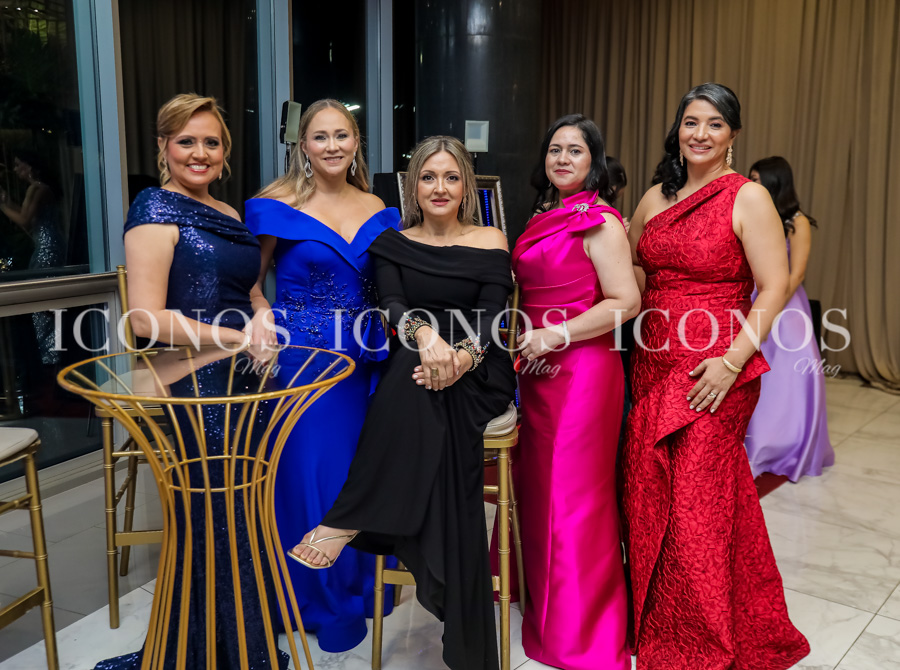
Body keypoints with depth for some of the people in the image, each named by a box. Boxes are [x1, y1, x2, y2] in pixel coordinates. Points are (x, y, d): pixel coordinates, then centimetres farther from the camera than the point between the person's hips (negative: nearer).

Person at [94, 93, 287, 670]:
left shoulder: (230, 216, 15)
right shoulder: (156, 211, -8)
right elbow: (146, 319, -17)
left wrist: (262, 322, 2)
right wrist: (239, 337, -15)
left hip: (243, 385, 8)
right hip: (196, 389, -7)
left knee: (245, 514, 14)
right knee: (213, 519, 2)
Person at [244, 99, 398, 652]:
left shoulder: (376, 210, 8)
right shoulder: (278, 207, -4)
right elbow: (250, 285, 0)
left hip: (363, 361, 4)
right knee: (306, 475, 3)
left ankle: (356, 590, 33)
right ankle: (313, 600, 24)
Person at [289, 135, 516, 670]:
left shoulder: (490, 243, 7)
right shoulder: (394, 244, 11)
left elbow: (493, 314, -6)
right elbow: (392, 304, -5)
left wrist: (463, 356, -27)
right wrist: (424, 333, -29)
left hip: (478, 371, -1)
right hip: (415, 363, 1)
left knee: (421, 388, -34)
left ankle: (351, 520, -20)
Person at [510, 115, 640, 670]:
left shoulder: (599, 222, -10)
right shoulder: (545, 215, 14)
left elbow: (625, 301, -17)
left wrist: (556, 335, -19)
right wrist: (527, 342, 11)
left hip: (582, 369, -8)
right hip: (540, 370, 8)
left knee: (574, 492, 2)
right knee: (538, 482, 15)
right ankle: (542, 595, 34)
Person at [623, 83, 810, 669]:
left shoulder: (748, 197, -6)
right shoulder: (657, 197, 11)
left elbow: (774, 287, -12)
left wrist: (733, 361, -17)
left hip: (712, 376, -5)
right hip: (654, 366, 6)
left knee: (697, 501, 0)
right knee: (649, 495, 11)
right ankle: (653, 621, 31)